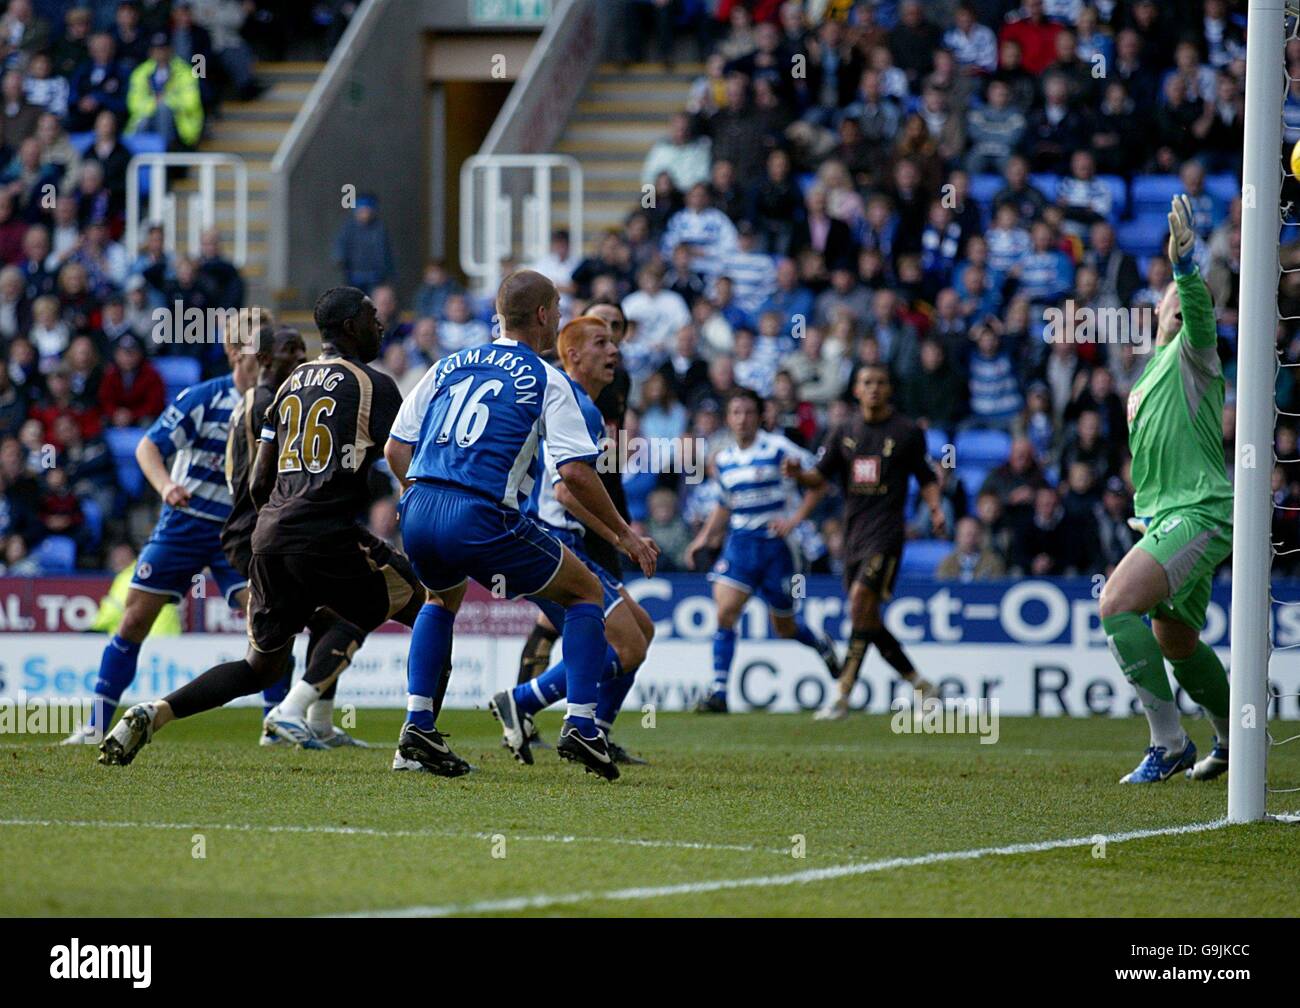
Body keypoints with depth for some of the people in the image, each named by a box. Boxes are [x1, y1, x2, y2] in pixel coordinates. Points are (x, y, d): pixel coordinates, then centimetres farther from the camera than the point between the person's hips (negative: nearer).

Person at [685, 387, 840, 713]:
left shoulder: (778, 448, -7)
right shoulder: (724, 460, 9)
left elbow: (819, 483, -5)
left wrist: (795, 519, -13)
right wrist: (704, 537, 12)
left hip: (774, 544, -3)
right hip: (739, 543, 3)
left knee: (784, 627, 8)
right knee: (725, 610, -17)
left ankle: (822, 646, 42)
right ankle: (718, 692, -17)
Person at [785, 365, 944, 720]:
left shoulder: (908, 433, 1)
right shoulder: (843, 433, 11)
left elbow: (927, 479, 8)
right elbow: (819, 478, 7)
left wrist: (936, 509, -10)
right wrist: (798, 474, -14)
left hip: (886, 533, -6)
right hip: (853, 533, 6)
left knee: (861, 603, -19)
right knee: (868, 620, 7)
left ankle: (843, 697, -20)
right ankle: (919, 684, 22)